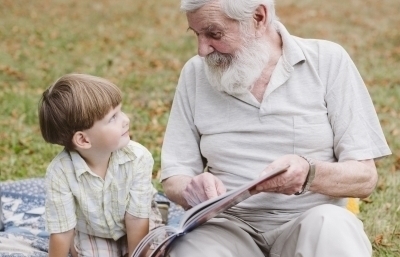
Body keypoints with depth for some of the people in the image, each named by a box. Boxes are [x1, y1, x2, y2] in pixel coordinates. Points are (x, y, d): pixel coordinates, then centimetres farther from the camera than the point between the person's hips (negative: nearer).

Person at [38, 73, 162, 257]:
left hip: (135, 232, 0)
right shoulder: (60, 172, -32)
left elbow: (137, 221, -20)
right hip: (91, 236, 0)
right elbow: (61, 233, -22)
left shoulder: (138, 158, -29)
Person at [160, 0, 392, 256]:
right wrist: (193, 190, -19)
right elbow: (174, 179, 5)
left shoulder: (328, 61, -2)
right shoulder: (196, 74, 5)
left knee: (331, 226, -34)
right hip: (229, 225, 1)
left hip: (311, 223, -1)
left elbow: (364, 177, -4)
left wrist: (310, 174, -25)